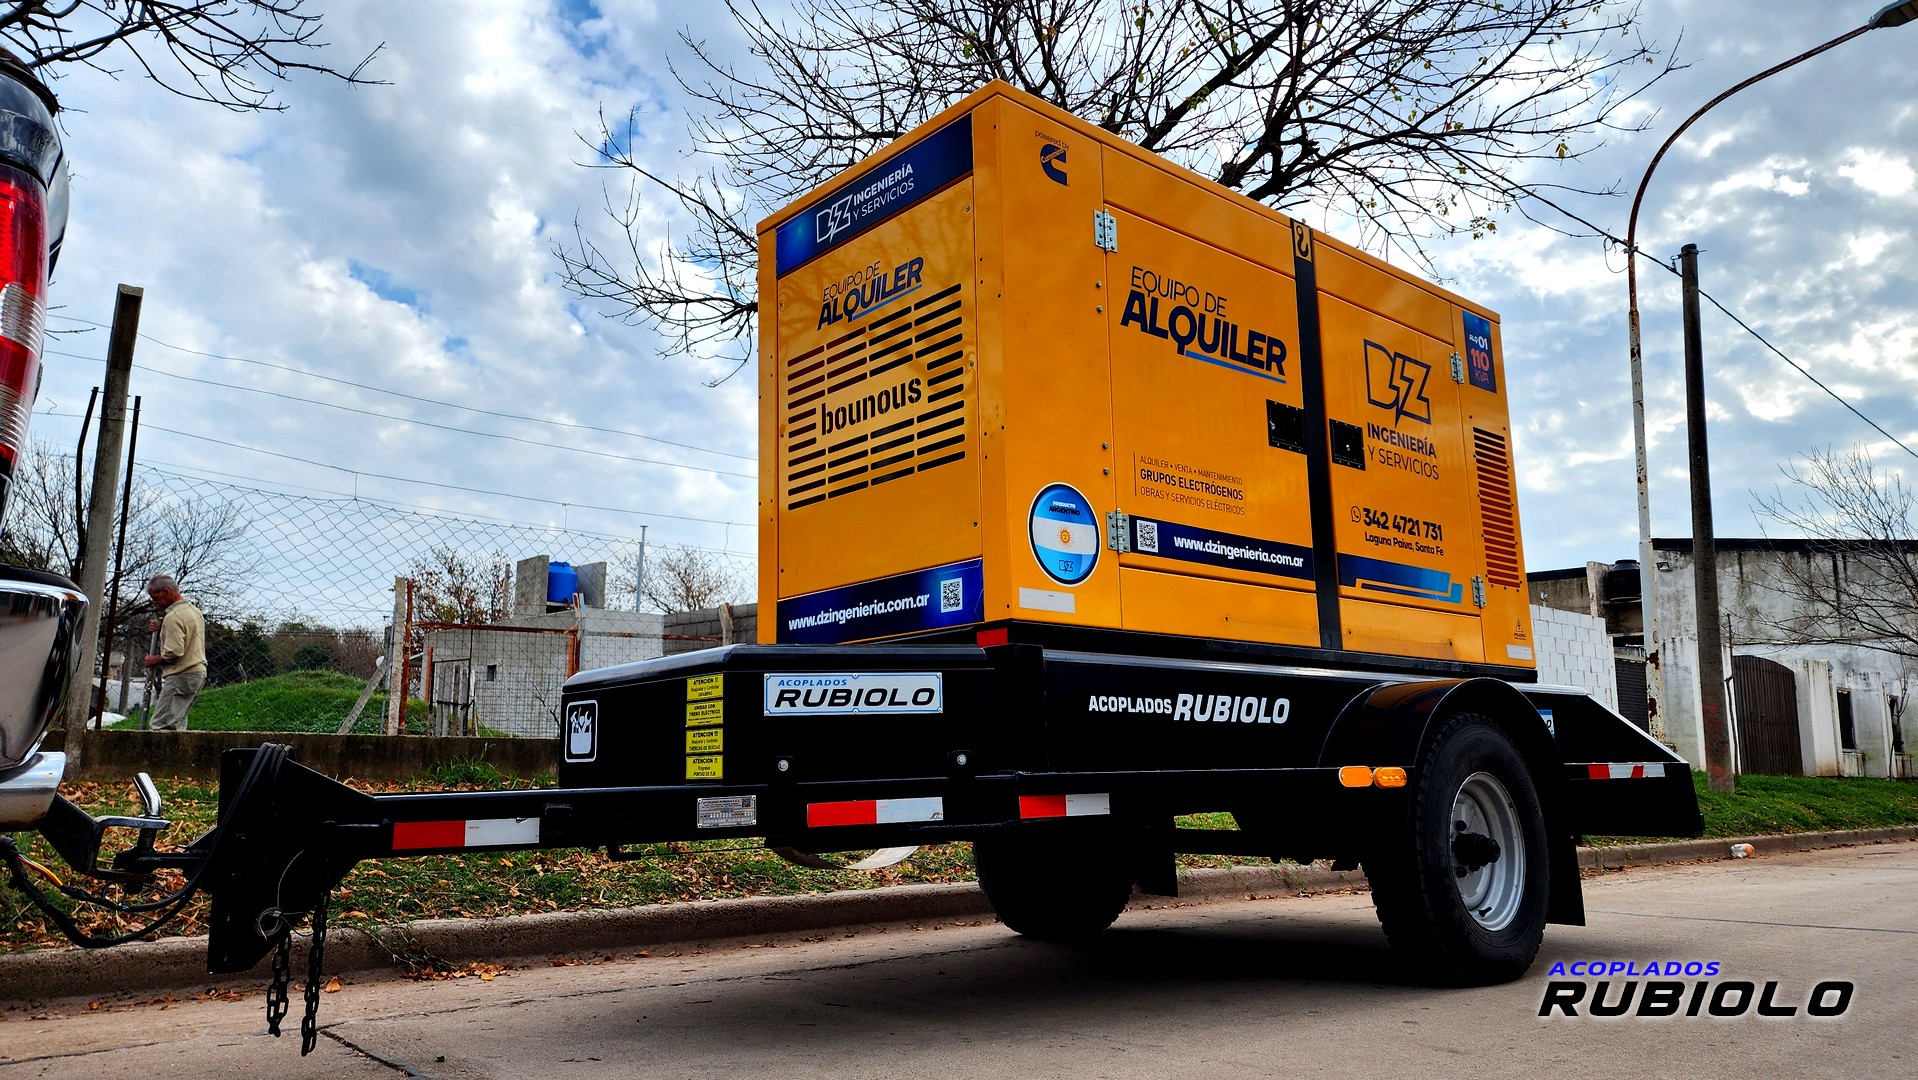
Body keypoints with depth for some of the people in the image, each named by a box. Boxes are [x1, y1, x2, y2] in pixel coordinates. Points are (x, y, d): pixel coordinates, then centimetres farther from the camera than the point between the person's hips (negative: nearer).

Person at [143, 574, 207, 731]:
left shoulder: (172, 617, -15)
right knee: (176, 726, 11)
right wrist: (161, 628, 14)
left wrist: (155, 660, -4)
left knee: (160, 725, -12)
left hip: (181, 676, -10)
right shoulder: (195, 610, 16)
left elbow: (174, 652, -21)